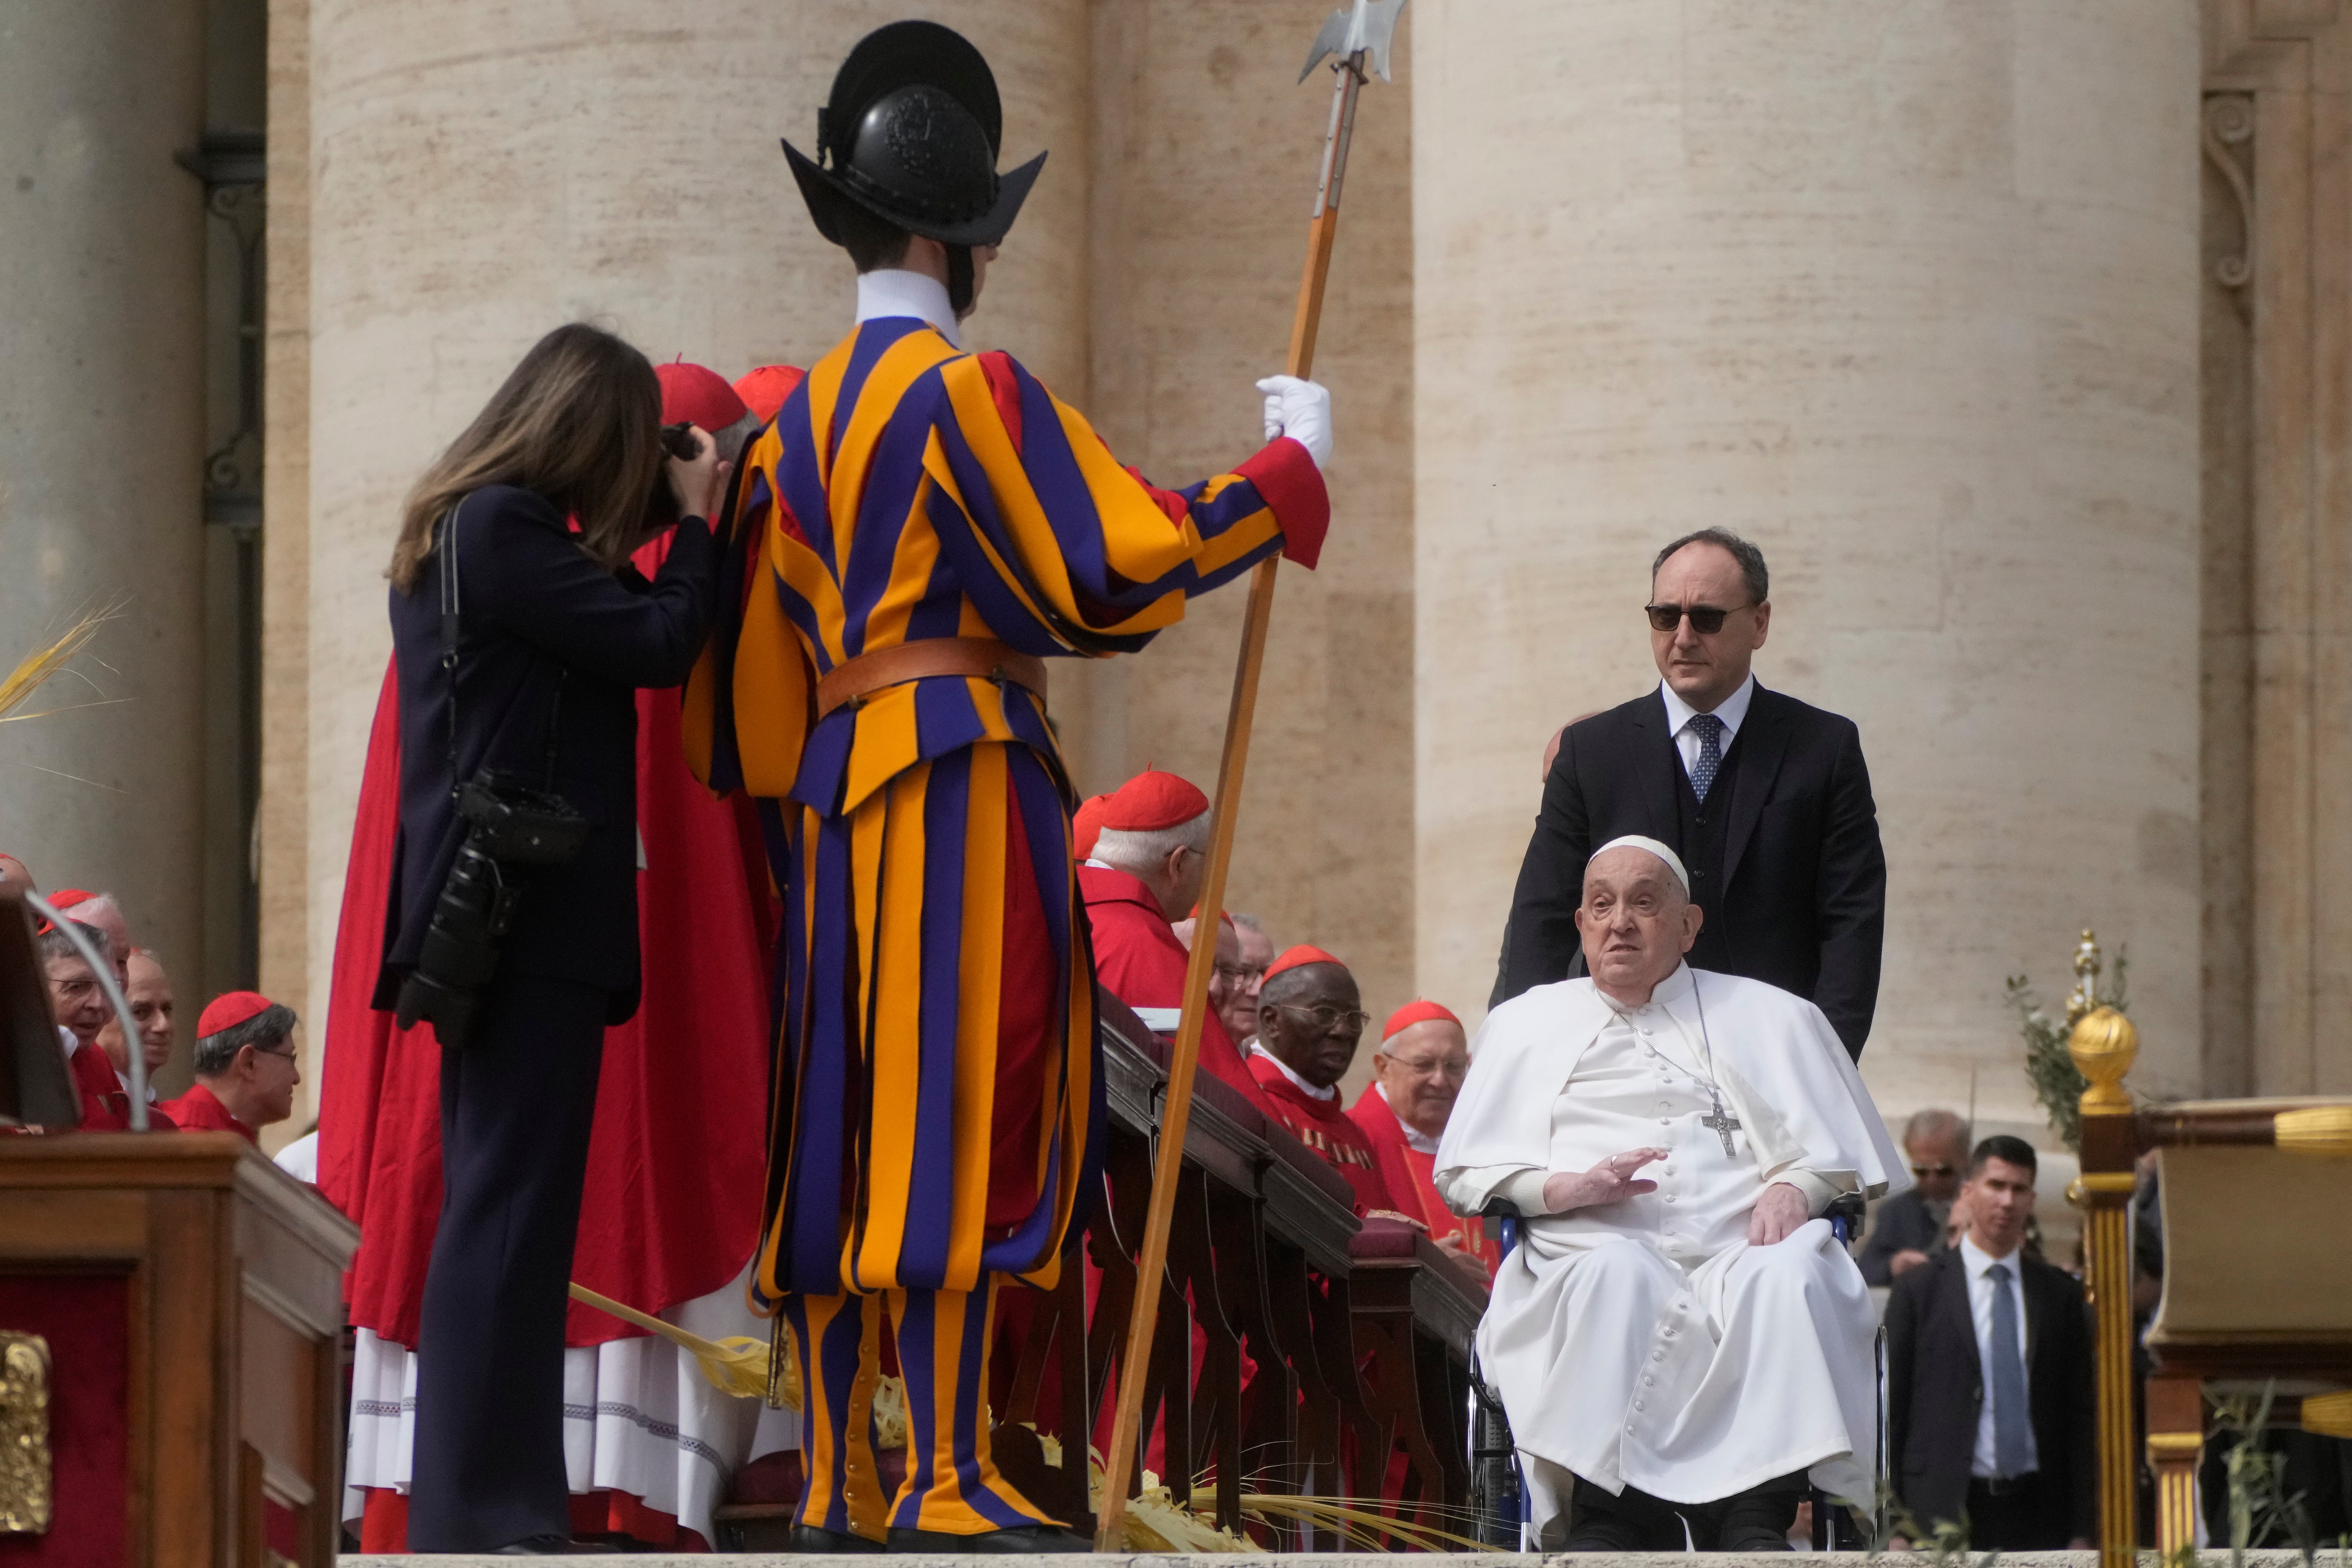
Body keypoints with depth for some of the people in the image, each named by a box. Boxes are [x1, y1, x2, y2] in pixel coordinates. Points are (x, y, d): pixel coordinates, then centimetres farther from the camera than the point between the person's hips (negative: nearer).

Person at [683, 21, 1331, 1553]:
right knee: (967, 1106, -9)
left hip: (836, 793, 8)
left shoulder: (802, 420, 16)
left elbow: (753, 674, 17)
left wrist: (781, 800, 23)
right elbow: (1114, 566, -11)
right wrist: (1292, 469, -1)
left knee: (849, 1129, 7)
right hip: (965, 779, -8)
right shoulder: (969, 389, -8)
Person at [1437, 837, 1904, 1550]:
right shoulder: (1527, 1023, 28)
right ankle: (1607, 1511, -46)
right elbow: (1463, 1171, 18)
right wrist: (1567, 1187, -2)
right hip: (1593, 1251, 0)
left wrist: (1796, 1188, -5)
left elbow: (1846, 1154, 19)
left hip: (1739, 1253, 1)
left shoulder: (1769, 1018, 27)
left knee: (1789, 1273, -36)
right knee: (1618, 1274, -38)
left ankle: (1758, 1513, -45)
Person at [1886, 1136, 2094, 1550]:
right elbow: (1891, 1411, 3)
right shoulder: (1918, 1289, 4)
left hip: (2038, 1515, 2)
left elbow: (2080, 1414, 11)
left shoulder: (2061, 1294, 11)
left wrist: (2081, 1531, 5)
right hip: (1945, 1512, -2)